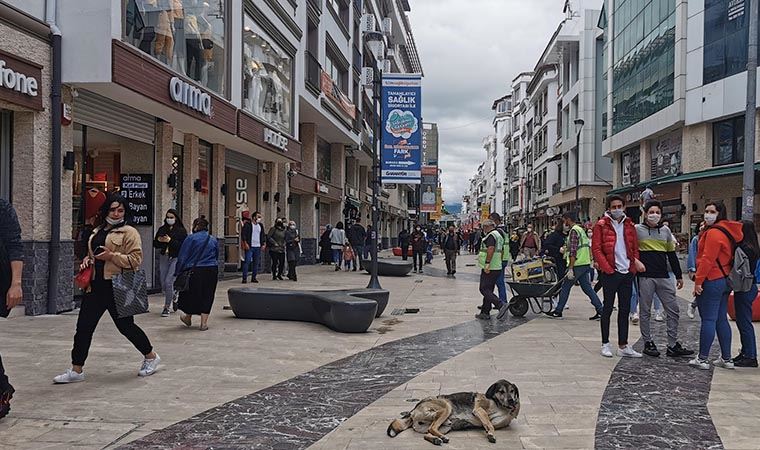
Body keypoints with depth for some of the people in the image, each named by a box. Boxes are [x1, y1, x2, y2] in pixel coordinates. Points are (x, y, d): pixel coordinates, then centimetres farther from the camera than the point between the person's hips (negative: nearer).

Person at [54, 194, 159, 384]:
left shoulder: (129, 232, -7)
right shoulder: (97, 231, 16)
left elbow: (136, 259, -14)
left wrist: (112, 256, -21)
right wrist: (87, 261, 8)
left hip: (117, 288, -7)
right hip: (96, 286, 7)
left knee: (125, 325, 3)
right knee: (84, 326, 4)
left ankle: (151, 357, 24)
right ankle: (76, 370, 14)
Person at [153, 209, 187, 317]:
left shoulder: (181, 231, -4)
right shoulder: (162, 229, 10)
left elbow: (183, 246, -12)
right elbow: (155, 244, 14)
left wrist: (170, 241, -19)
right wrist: (158, 240, -8)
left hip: (176, 258, -5)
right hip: (164, 257, 5)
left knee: (168, 282, -13)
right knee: (163, 283, 8)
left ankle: (167, 307, 0)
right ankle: (173, 297, 38)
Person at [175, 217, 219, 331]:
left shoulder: (191, 238, -6)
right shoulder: (213, 240, 8)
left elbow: (182, 257, -5)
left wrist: (178, 273, 1)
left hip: (196, 271, -3)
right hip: (212, 270, 3)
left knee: (191, 294, 15)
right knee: (207, 295, 9)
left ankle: (188, 318, 34)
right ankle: (204, 322, 10)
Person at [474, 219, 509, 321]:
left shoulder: (491, 235, -13)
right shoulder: (499, 235, 20)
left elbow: (491, 249, -25)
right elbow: (501, 251, 24)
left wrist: (487, 264, -27)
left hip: (489, 268, -10)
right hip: (497, 267, 10)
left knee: (484, 289, -10)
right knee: (488, 290, 13)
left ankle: (501, 305, -20)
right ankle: (485, 313, 15)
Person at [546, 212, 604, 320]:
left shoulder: (574, 231, -13)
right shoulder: (581, 230, 18)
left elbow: (573, 252, -20)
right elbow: (588, 247, 22)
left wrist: (570, 269, -21)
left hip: (578, 265, -9)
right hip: (585, 264, 9)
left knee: (565, 287, 0)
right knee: (587, 288, 9)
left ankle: (558, 312, 7)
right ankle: (600, 311, 5)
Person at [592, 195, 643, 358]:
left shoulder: (629, 226, 12)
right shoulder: (601, 225, -2)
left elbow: (635, 248, 15)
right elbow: (596, 249, -8)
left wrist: (635, 263, 0)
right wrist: (607, 269, -13)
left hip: (627, 273, 5)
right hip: (610, 273, -5)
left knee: (625, 310, 8)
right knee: (608, 308, 2)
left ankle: (623, 346, 14)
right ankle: (605, 344, 11)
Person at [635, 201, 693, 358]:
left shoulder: (665, 230, 13)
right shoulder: (637, 229, -1)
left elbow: (672, 254, 17)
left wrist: (679, 275, 17)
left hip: (664, 277, 5)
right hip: (645, 277, -4)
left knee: (673, 310, 4)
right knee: (645, 311, 3)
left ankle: (673, 345, 12)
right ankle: (648, 343, 15)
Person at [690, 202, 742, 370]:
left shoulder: (713, 233, -16)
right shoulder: (727, 232, 14)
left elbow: (707, 260, -21)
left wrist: (698, 281, -16)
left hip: (712, 281, -10)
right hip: (725, 280, 10)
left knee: (708, 320, -5)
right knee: (722, 320, 13)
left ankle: (702, 359, 0)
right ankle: (726, 359, 18)